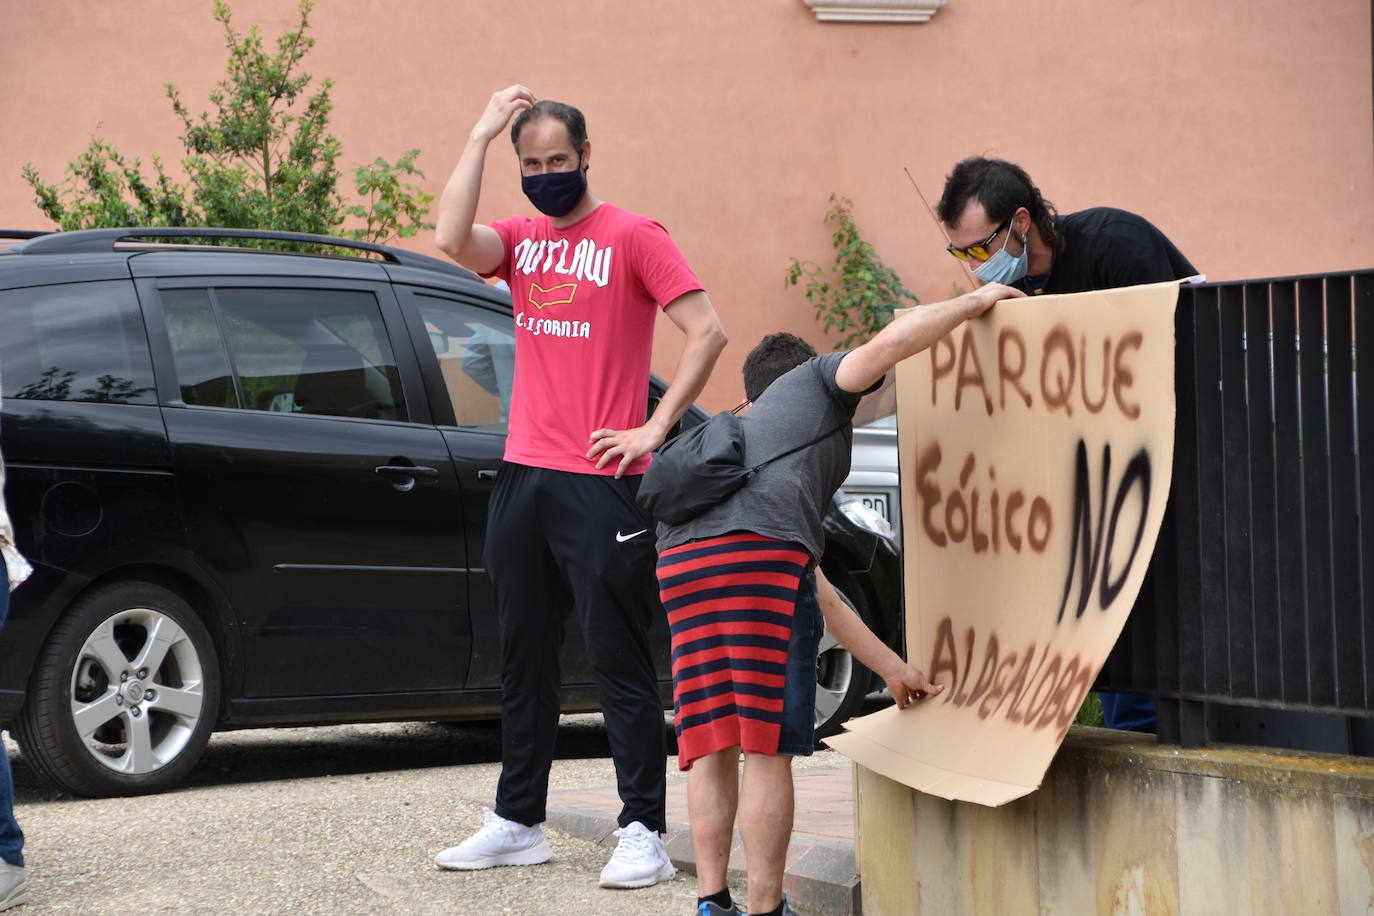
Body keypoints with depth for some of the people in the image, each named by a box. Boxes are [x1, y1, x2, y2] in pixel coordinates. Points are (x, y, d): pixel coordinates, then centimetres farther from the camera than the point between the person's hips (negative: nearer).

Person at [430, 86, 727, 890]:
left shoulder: (632, 236, -4)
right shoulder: (519, 240, 11)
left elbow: (708, 332, -10)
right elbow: (452, 238, -10)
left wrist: (655, 430, -14)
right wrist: (481, 135, -6)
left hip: (601, 484, -6)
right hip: (523, 478, 6)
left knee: (620, 661, -3)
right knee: (525, 658, 12)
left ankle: (644, 834, 0)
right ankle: (518, 822, 21)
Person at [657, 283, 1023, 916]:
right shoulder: (818, 380, 26)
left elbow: (819, 596, 41)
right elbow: (891, 343, 2)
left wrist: (893, 669, 42)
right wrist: (976, 301, 18)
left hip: (679, 559, 7)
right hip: (759, 553, -7)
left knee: (710, 744, 11)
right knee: (767, 745, -3)